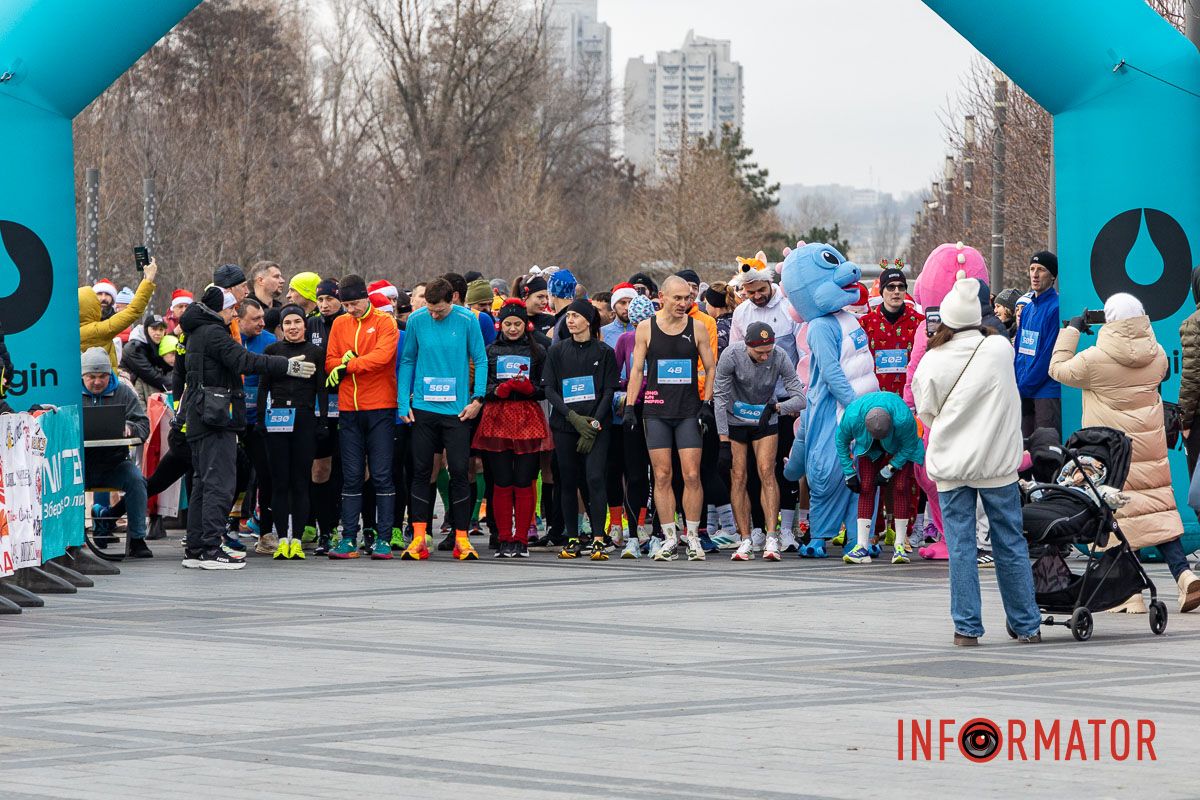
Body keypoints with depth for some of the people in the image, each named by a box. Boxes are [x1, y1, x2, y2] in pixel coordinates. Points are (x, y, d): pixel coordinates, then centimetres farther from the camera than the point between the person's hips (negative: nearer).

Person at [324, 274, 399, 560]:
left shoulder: (384, 323, -2)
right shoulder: (340, 324, 11)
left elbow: (382, 355, -16)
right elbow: (330, 362, 8)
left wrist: (348, 366, -15)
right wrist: (343, 362, -13)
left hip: (379, 408, -4)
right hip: (349, 409, 4)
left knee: (382, 475, -3)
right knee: (351, 476, 4)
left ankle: (384, 539, 0)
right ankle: (349, 539, 6)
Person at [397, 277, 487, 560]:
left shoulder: (467, 321, -4)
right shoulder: (416, 320, 0)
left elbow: (480, 360, 2)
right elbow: (407, 361, 7)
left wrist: (477, 399, -6)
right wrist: (403, 403, 1)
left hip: (457, 409, -1)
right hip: (423, 408, 1)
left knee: (459, 472, -1)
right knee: (421, 471, 2)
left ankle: (461, 538, 6)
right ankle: (418, 538, 4)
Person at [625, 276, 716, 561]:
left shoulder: (696, 328, 5)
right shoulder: (646, 328, 4)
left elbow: (711, 369, 9)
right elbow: (637, 369, 7)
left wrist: (706, 404, -1)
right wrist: (629, 406, 0)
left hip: (688, 410, 0)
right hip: (656, 410, 0)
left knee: (691, 475, -5)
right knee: (662, 476, -1)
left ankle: (693, 538, 1)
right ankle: (669, 539, 3)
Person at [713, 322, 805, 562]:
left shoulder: (779, 358, -21)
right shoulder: (731, 356, -23)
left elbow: (799, 398, -17)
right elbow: (720, 398, -18)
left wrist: (777, 407, -33)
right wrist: (724, 442, -20)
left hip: (765, 422, 0)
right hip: (735, 422, 0)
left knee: (767, 472, -15)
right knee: (738, 477, -6)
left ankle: (772, 539, -19)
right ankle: (745, 541, -1)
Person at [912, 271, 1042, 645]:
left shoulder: (932, 362, -7)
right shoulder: (1001, 349, -4)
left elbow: (927, 414, 6)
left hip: (951, 465, -1)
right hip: (998, 464, 1)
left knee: (961, 546, 3)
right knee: (1010, 544, 9)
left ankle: (967, 627, 1)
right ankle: (1027, 624, 15)